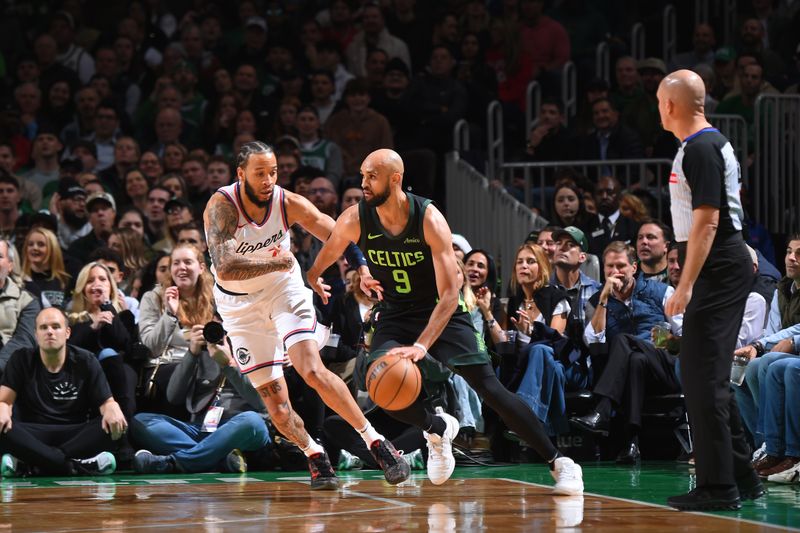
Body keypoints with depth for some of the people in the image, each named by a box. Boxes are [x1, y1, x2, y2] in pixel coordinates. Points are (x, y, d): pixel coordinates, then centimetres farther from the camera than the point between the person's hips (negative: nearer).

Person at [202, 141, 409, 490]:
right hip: (240, 304, 0)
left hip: (284, 291, 0)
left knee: (313, 372, -19)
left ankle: (376, 444, -13)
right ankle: (315, 456, 22)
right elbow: (225, 268, -37)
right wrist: (276, 263, -30)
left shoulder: (288, 203, -17)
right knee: (273, 396, 0)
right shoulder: (221, 206, -26)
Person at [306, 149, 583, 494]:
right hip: (395, 314, 3)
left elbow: (449, 294, -28)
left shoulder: (429, 220, -25)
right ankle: (437, 429, 9)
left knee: (488, 387, -12)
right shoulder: (355, 220, -16)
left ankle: (558, 462, -3)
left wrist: (421, 345, -38)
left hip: (441, 311, -3)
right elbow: (323, 259, 7)